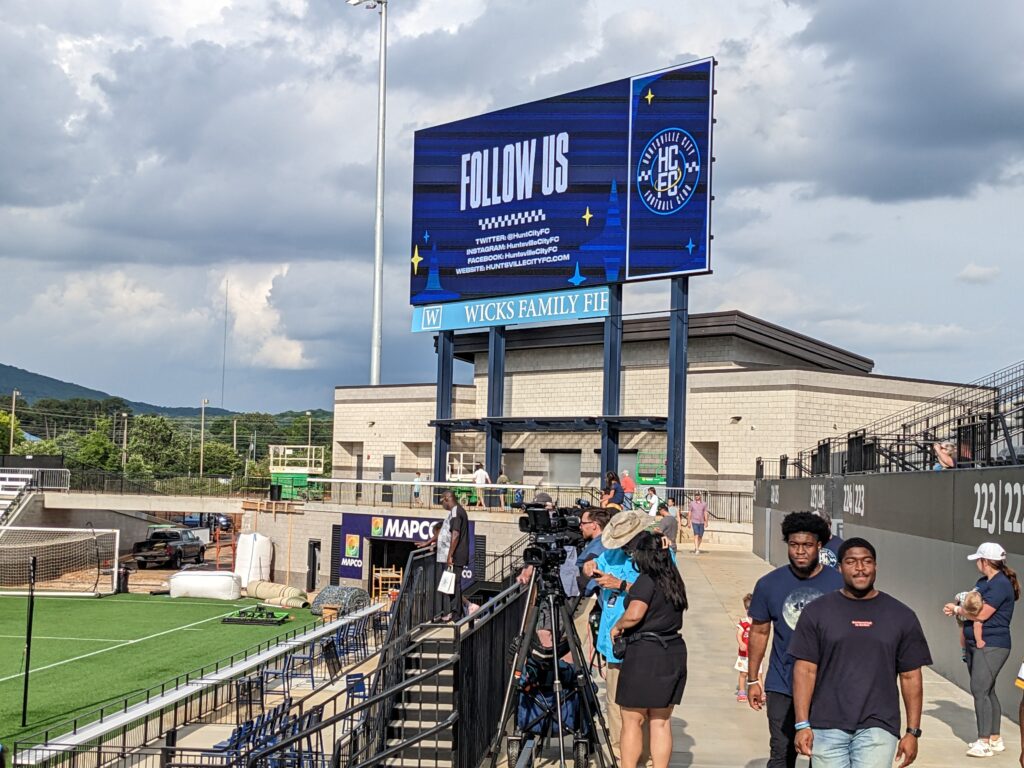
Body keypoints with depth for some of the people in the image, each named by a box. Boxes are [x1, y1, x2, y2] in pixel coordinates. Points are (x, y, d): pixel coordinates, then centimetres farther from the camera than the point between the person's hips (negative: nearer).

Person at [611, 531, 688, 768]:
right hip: (675, 652, 7)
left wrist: (617, 626, -6)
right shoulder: (673, 580, 10)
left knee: (632, 721, 3)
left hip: (646, 653, -7)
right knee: (661, 721, 11)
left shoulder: (647, 580, -13)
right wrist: (625, 587, 28)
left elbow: (634, 614, -23)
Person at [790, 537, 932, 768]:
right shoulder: (817, 612, 4)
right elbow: (805, 670, 2)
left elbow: (910, 677, 9)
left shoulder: (901, 616, 7)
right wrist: (802, 725, -5)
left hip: (877, 729, 0)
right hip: (827, 728, 1)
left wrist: (913, 731, 5)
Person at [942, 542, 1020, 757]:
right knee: (986, 692, 13)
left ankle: (985, 742, -12)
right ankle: (995, 739, 20)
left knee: (980, 691, -13)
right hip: (975, 644, 10)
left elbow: (981, 613, -21)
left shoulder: (1001, 584, -16)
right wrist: (957, 609, -2)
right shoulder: (983, 582, 14)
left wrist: (957, 609, -8)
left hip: (991, 646, -10)